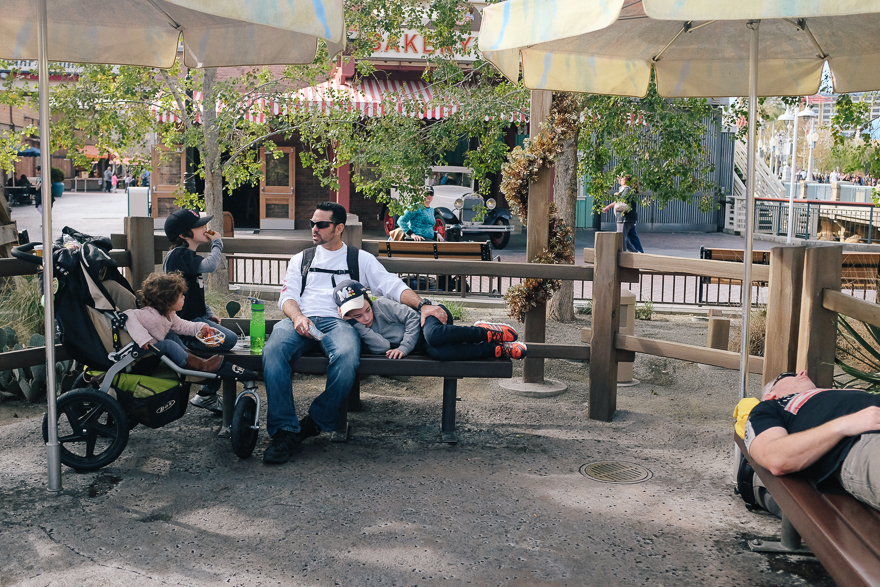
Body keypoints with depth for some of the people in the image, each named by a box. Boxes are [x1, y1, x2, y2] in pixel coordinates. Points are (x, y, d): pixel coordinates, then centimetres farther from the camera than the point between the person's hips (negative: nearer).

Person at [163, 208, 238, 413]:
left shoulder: (185, 255, 19)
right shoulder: (179, 254, -14)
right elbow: (210, 265, -30)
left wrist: (209, 313, 15)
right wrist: (217, 244, -12)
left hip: (195, 318, 11)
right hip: (186, 323, -11)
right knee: (228, 339, -24)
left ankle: (209, 395, 15)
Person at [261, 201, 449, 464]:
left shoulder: (361, 259, 20)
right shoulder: (301, 259, 26)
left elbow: (392, 285, 10)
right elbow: (287, 296, 15)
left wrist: (422, 304, -8)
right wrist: (297, 317, -10)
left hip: (339, 321, -1)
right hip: (300, 320, 2)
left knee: (347, 356, -39)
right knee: (273, 349, -34)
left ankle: (316, 422, -21)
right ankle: (285, 430, -31)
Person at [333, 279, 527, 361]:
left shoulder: (382, 305, -12)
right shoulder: (360, 329, 1)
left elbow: (412, 316, -12)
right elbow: (382, 347, -15)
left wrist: (404, 348, -19)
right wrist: (353, 322, -19)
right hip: (421, 343, 4)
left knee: (433, 336, -43)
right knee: (438, 353, -35)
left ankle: (486, 332, -18)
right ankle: (498, 349, -26)